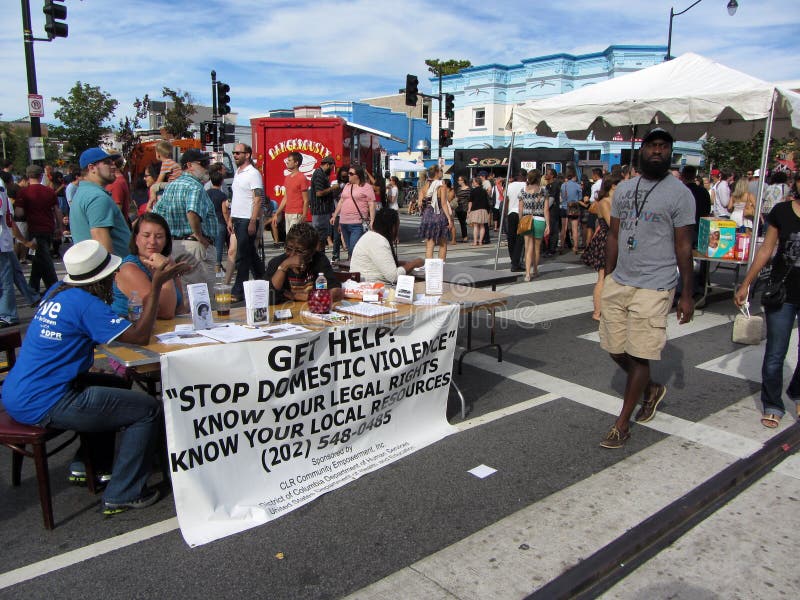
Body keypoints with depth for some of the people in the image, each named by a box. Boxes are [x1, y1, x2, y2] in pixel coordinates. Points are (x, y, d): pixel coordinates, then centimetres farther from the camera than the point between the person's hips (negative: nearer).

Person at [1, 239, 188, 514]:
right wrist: (157, 285, -16)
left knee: (114, 384, 29)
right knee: (148, 409, -6)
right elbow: (140, 335, -20)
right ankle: (122, 496, 2)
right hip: (42, 406, -10)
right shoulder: (85, 303, -19)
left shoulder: (58, 290, 8)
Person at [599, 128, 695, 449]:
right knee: (615, 348, 11)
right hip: (619, 282, 6)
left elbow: (683, 247, -4)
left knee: (639, 355, -1)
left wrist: (687, 295, -4)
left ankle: (622, 424, 12)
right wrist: (608, 278, 14)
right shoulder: (624, 188, 11)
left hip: (653, 287, -5)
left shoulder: (679, 194, -4)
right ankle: (651, 388, 40)